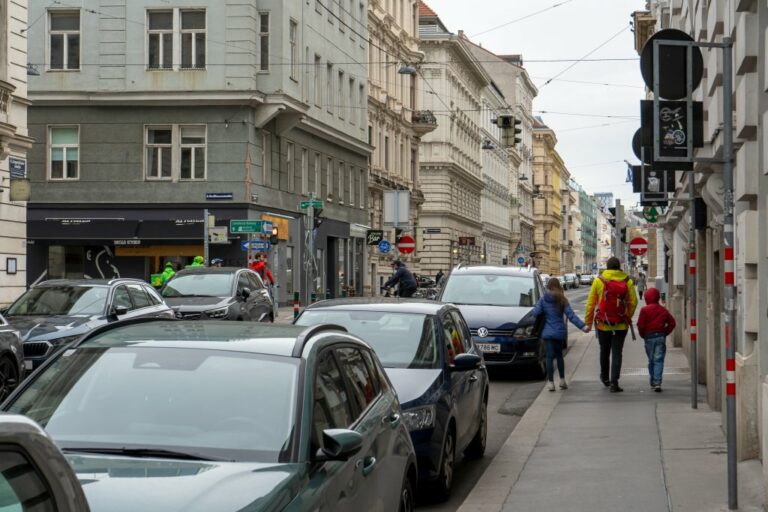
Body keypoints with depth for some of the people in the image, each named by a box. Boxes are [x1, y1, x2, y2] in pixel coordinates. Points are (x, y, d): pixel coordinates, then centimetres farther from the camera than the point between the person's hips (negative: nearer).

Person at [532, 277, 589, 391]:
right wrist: (583, 326, -11)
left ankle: (551, 382, -6)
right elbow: (571, 315, -8)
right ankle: (562, 380, 19)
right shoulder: (562, 300, -1)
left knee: (550, 357, -1)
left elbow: (536, 313, -8)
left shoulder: (543, 300, -3)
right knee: (559, 355, 17)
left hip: (548, 333, -2)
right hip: (560, 332, 2)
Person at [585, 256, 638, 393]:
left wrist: (588, 321, 6)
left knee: (604, 351, 18)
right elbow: (633, 302, -2)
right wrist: (628, 317, 14)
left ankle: (605, 377, 34)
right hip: (621, 325, 0)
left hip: (603, 324, 1)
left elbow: (590, 303, -2)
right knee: (617, 353, 1)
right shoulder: (627, 281, -2)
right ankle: (614, 382, -7)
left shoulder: (598, 281, -3)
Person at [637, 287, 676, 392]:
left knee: (651, 360, 12)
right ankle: (657, 382, -14)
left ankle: (653, 382, 18)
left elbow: (640, 325, -9)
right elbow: (672, 323, 6)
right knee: (659, 360, -2)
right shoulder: (664, 310, 7)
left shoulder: (645, 310, -5)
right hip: (661, 336, 2)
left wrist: (643, 335, 7)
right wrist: (665, 333, 11)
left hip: (649, 337, -2)